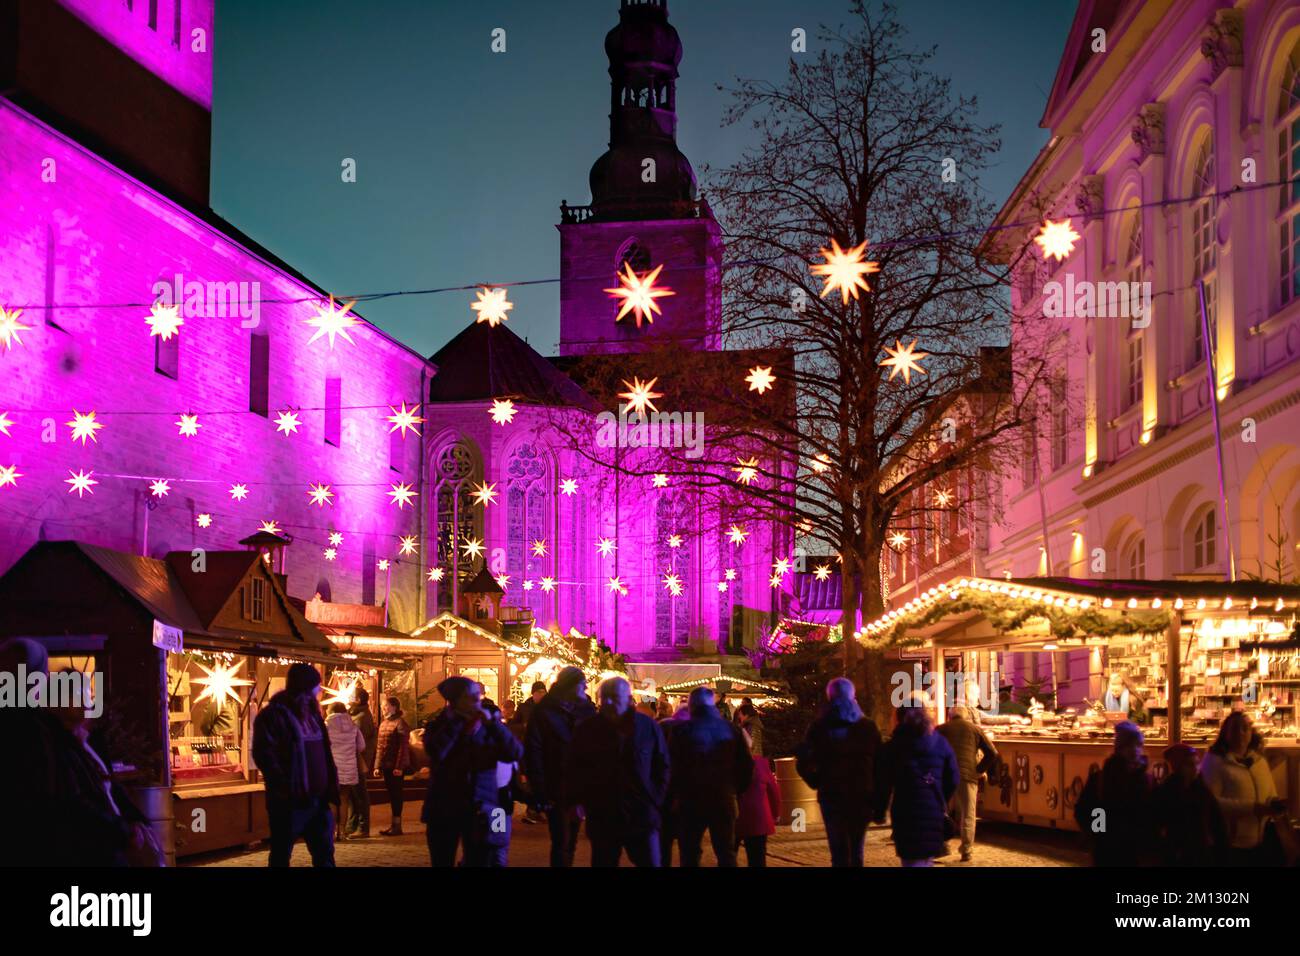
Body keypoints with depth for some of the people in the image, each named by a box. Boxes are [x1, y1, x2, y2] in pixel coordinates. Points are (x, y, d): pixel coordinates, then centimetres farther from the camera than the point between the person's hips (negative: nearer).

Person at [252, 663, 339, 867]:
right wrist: (286, 787, -22)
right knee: (281, 855, 3)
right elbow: (264, 754, -18)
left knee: (324, 853, 12)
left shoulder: (312, 713, 16)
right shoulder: (274, 715, -10)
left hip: (318, 800, 8)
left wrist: (331, 785, 10)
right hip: (289, 802, -8)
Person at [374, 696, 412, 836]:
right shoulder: (383, 723, 16)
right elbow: (379, 746, 17)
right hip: (386, 765, 8)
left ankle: (397, 825, 1)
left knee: (396, 794, -4)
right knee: (391, 794, 11)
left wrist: (399, 766, -20)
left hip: (396, 766, -8)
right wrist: (377, 765, 12)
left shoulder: (400, 723, -11)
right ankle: (394, 825, 17)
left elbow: (403, 746, -16)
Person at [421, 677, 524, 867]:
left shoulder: (488, 725, 2)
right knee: (442, 862, 9)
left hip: (479, 811, 0)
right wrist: (456, 721, -18)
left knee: (480, 861, 3)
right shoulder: (439, 726, 0)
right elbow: (435, 752, -22)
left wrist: (492, 723, -20)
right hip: (444, 810, 0)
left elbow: (514, 753, -13)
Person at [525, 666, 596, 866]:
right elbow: (533, 753, -10)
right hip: (557, 790, -4)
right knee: (561, 844, -3)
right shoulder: (545, 712, -7)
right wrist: (540, 791, -15)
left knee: (570, 842, 15)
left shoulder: (586, 710, 6)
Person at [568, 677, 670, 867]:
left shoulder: (648, 726, 0)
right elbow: (575, 770, 9)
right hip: (602, 819, 1)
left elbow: (662, 765, 8)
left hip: (642, 817, -1)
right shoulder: (586, 730, 1)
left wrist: (656, 799, 2)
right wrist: (578, 801, 1)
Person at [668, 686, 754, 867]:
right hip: (724, 799, 3)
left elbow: (672, 766, -6)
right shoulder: (731, 729, 4)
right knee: (727, 854, 10)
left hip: (691, 800, -2)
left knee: (690, 855, 5)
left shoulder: (682, 730, -5)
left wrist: (675, 794, 7)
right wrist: (736, 789, 15)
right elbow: (747, 764, 4)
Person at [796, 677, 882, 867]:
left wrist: (818, 783, 8)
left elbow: (803, 764, -8)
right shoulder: (868, 726, 2)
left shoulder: (819, 727, -2)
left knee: (839, 852, 0)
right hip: (862, 797, 2)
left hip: (831, 796, -2)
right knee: (856, 851, 13)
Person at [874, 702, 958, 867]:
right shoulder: (940, 743, 7)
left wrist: (879, 812, 6)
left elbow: (883, 784, -4)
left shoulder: (892, 747, -2)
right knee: (927, 859, 15)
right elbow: (953, 779, 8)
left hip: (906, 812, -3)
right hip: (935, 811, 3)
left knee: (912, 860, -1)